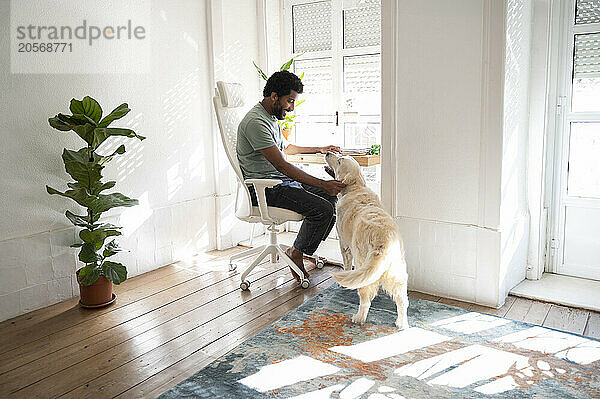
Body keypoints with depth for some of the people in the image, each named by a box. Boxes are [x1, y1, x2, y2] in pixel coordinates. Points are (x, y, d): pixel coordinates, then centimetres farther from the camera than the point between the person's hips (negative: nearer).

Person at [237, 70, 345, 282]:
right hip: (264, 188, -10)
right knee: (323, 208, -22)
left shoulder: (271, 117, 14)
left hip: (284, 181, 10)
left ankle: (306, 248, 18)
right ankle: (296, 253, 0)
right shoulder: (256, 122, -20)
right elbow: (281, 165, -26)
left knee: (334, 197, 7)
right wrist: (322, 184, -28)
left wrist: (319, 149, 33)